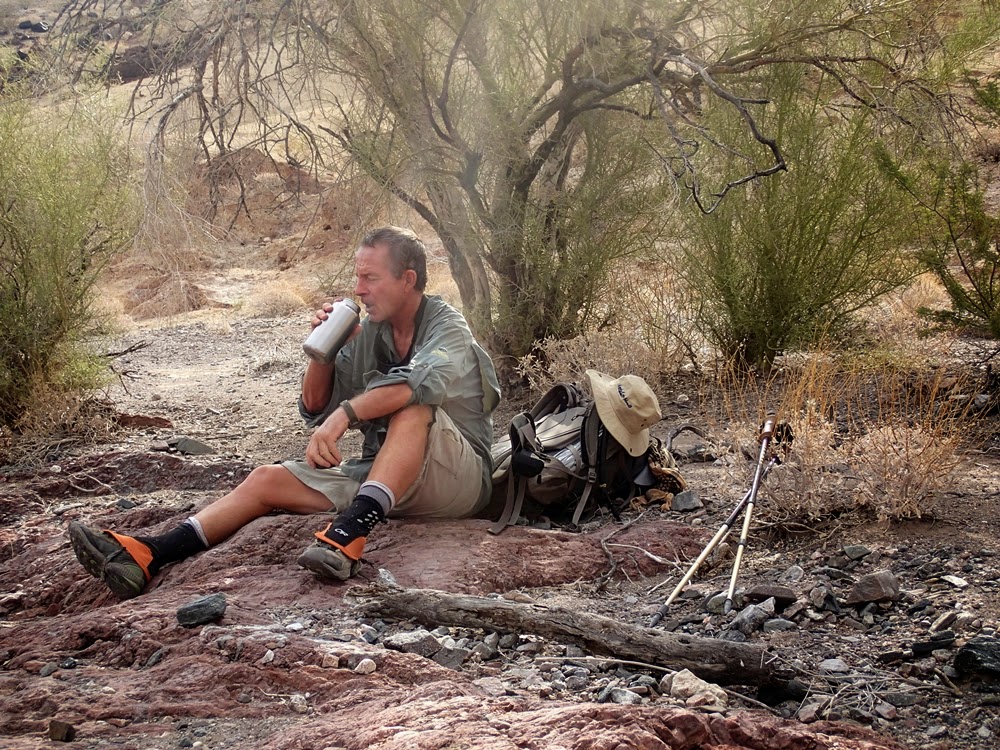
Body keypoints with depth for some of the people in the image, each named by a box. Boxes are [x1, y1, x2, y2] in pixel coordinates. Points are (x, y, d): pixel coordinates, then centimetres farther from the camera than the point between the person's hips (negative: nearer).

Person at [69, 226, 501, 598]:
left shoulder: (446, 327, -10)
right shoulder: (366, 333, 9)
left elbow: (422, 381, -35)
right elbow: (315, 410, 11)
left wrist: (345, 413, -44)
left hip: (457, 478, -6)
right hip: (378, 474, 6)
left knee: (412, 406, -36)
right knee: (268, 480, -8)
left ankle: (350, 533, -48)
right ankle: (144, 558, -20)